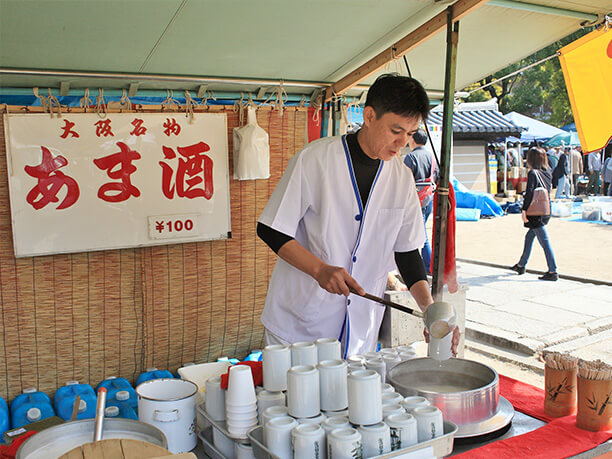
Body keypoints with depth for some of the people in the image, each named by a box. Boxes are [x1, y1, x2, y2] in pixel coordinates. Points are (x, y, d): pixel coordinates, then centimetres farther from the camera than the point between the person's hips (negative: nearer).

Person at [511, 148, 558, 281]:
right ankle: (521, 265, 31)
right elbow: (547, 191, 15)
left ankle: (553, 271, -6)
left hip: (536, 213, -8)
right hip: (546, 212, 8)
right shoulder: (547, 172, 8)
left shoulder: (532, 173, -14)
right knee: (529, 236, 20)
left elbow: (529, 193, -18)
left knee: (545, 242, -7)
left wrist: (524, 210, -16)